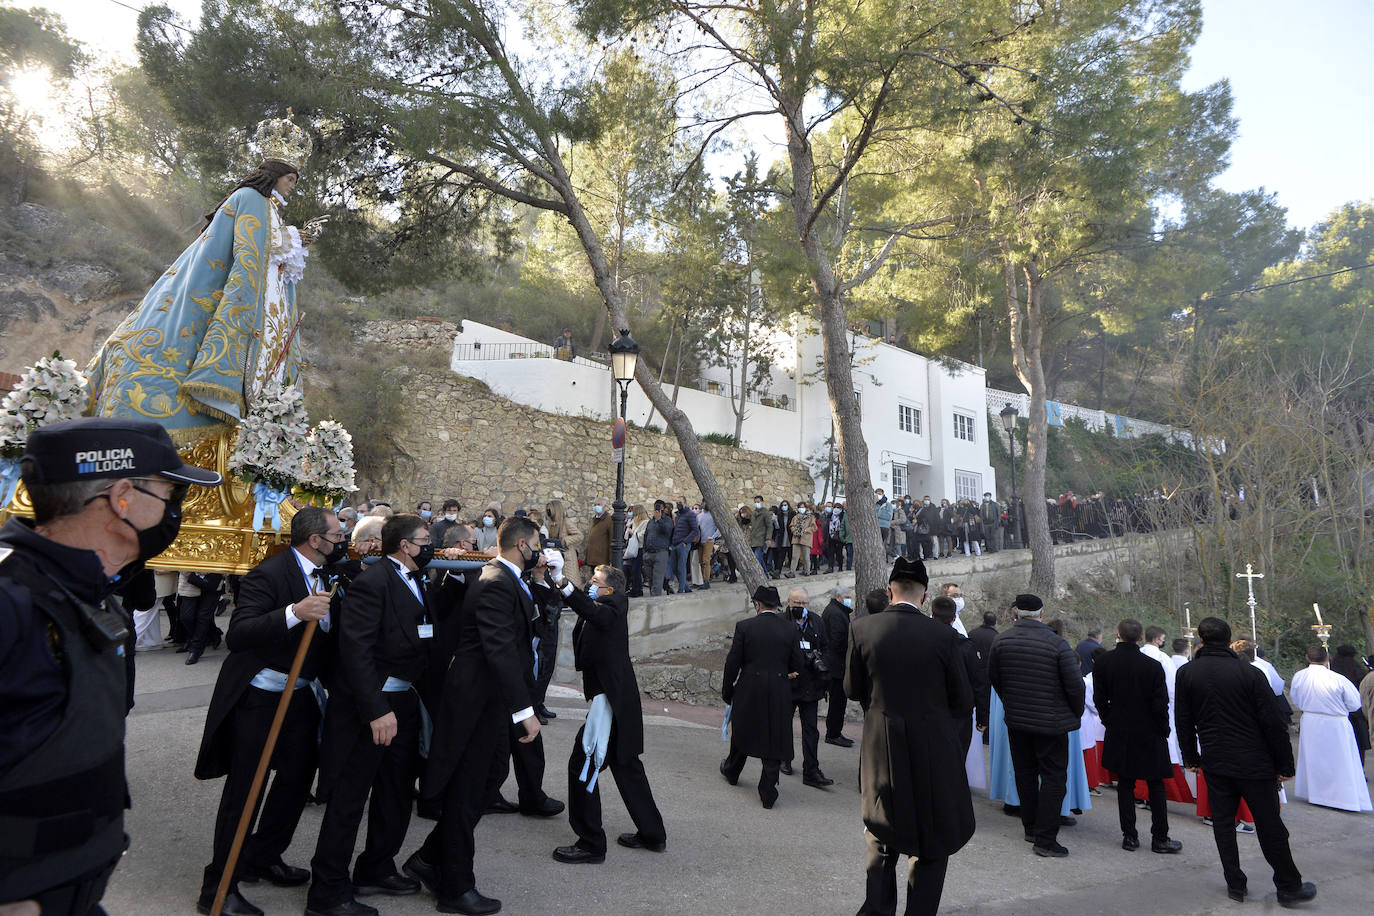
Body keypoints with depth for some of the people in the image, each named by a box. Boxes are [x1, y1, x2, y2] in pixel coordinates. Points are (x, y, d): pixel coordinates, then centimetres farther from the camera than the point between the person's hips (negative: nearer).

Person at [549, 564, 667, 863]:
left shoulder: (615, 603, -14)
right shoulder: (598, 609, 14)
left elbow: (597, 614, -35)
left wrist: (563, 583, -42)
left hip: (610, 699, -10)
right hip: (619, 701, 10)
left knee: (582, 765, -3)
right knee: (626, 766, 19)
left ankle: (591, 844, 9)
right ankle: (652, 834, 32)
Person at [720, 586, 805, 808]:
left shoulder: (744, 627, -9)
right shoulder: (790, 629, -3)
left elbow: (733, 663, -7)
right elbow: (798, 665, 1)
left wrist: (727, 690, 5)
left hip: (749, 690, 0)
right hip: (779, 694, 1)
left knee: (742, 732, 20)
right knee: (774, 738, 9)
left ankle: (731, 771, 43)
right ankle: (768, 793, 11)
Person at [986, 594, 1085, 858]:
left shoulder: (1001, 640, -5)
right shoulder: (1057, 644, -16)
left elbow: (993, 677, 6)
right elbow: (1075, 685, -13)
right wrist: (1076, 713, 6)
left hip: (1016, 719, 4)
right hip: (1051, 722, -4)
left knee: (1025, 773, 17)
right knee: (1054, 777, 4)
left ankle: (1030, 827, 29)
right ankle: (1045, 838, 2)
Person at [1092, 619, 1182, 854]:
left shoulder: (1103, 663, -7)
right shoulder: (1153, 667, -15)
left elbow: (1099, 699, -1)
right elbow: (1160, 704, -11)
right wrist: (1163, 730, 5)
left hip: (1119, 735, 2)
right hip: (1149, 735, -2)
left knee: (1125, 784, 10)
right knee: (1156, 786, 10)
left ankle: (1129, 835, 13)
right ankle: (1159, 838, 15)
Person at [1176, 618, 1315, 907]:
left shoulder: (1186, 673, -2)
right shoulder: (1249, 672, -11)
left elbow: (1182, 721, 4)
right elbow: (1272, 723, -9)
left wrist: (1191, 757, 15)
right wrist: (1284, 764, 1)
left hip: (1214, 764, 2)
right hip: (1254, 763, -2)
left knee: (1223, 822, 11)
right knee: (1269, 824, 9)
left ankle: (1235, 884, 18)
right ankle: (1289, 887, 20)